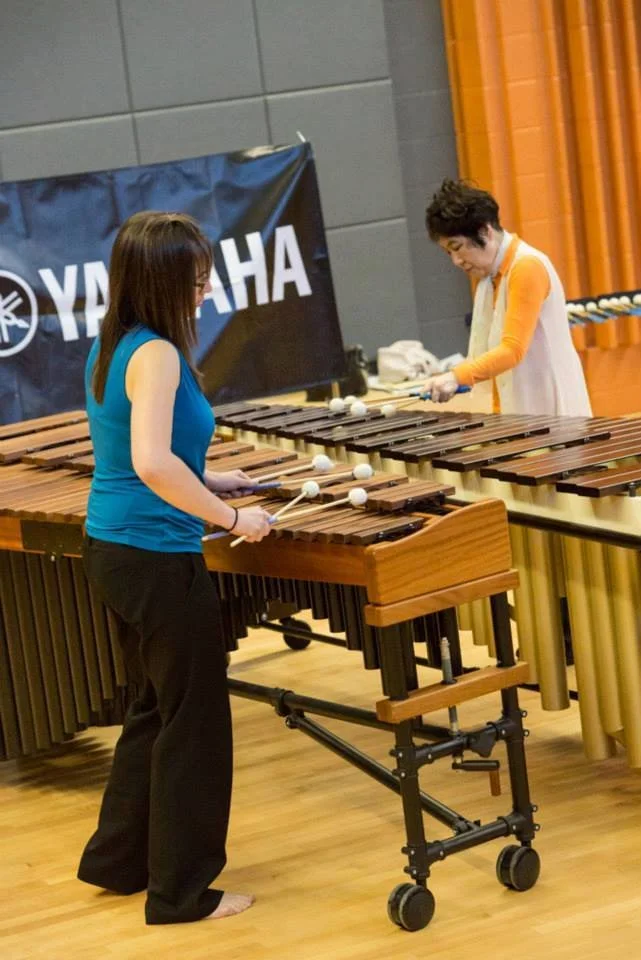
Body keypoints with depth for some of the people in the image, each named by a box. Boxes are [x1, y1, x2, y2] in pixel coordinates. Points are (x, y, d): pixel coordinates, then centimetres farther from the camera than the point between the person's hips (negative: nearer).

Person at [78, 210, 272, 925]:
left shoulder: (110, 346, 8)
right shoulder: (156, 355, -20)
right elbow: (152, 463, -32)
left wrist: (205, 483, 17)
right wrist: (229, 517, -23)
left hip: (112, 554, 9)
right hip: (158, 562, -9)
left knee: (156, 708, 24)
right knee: (194, 724, 5)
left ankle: (117, 859, 34)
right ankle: (180, 891, 15)